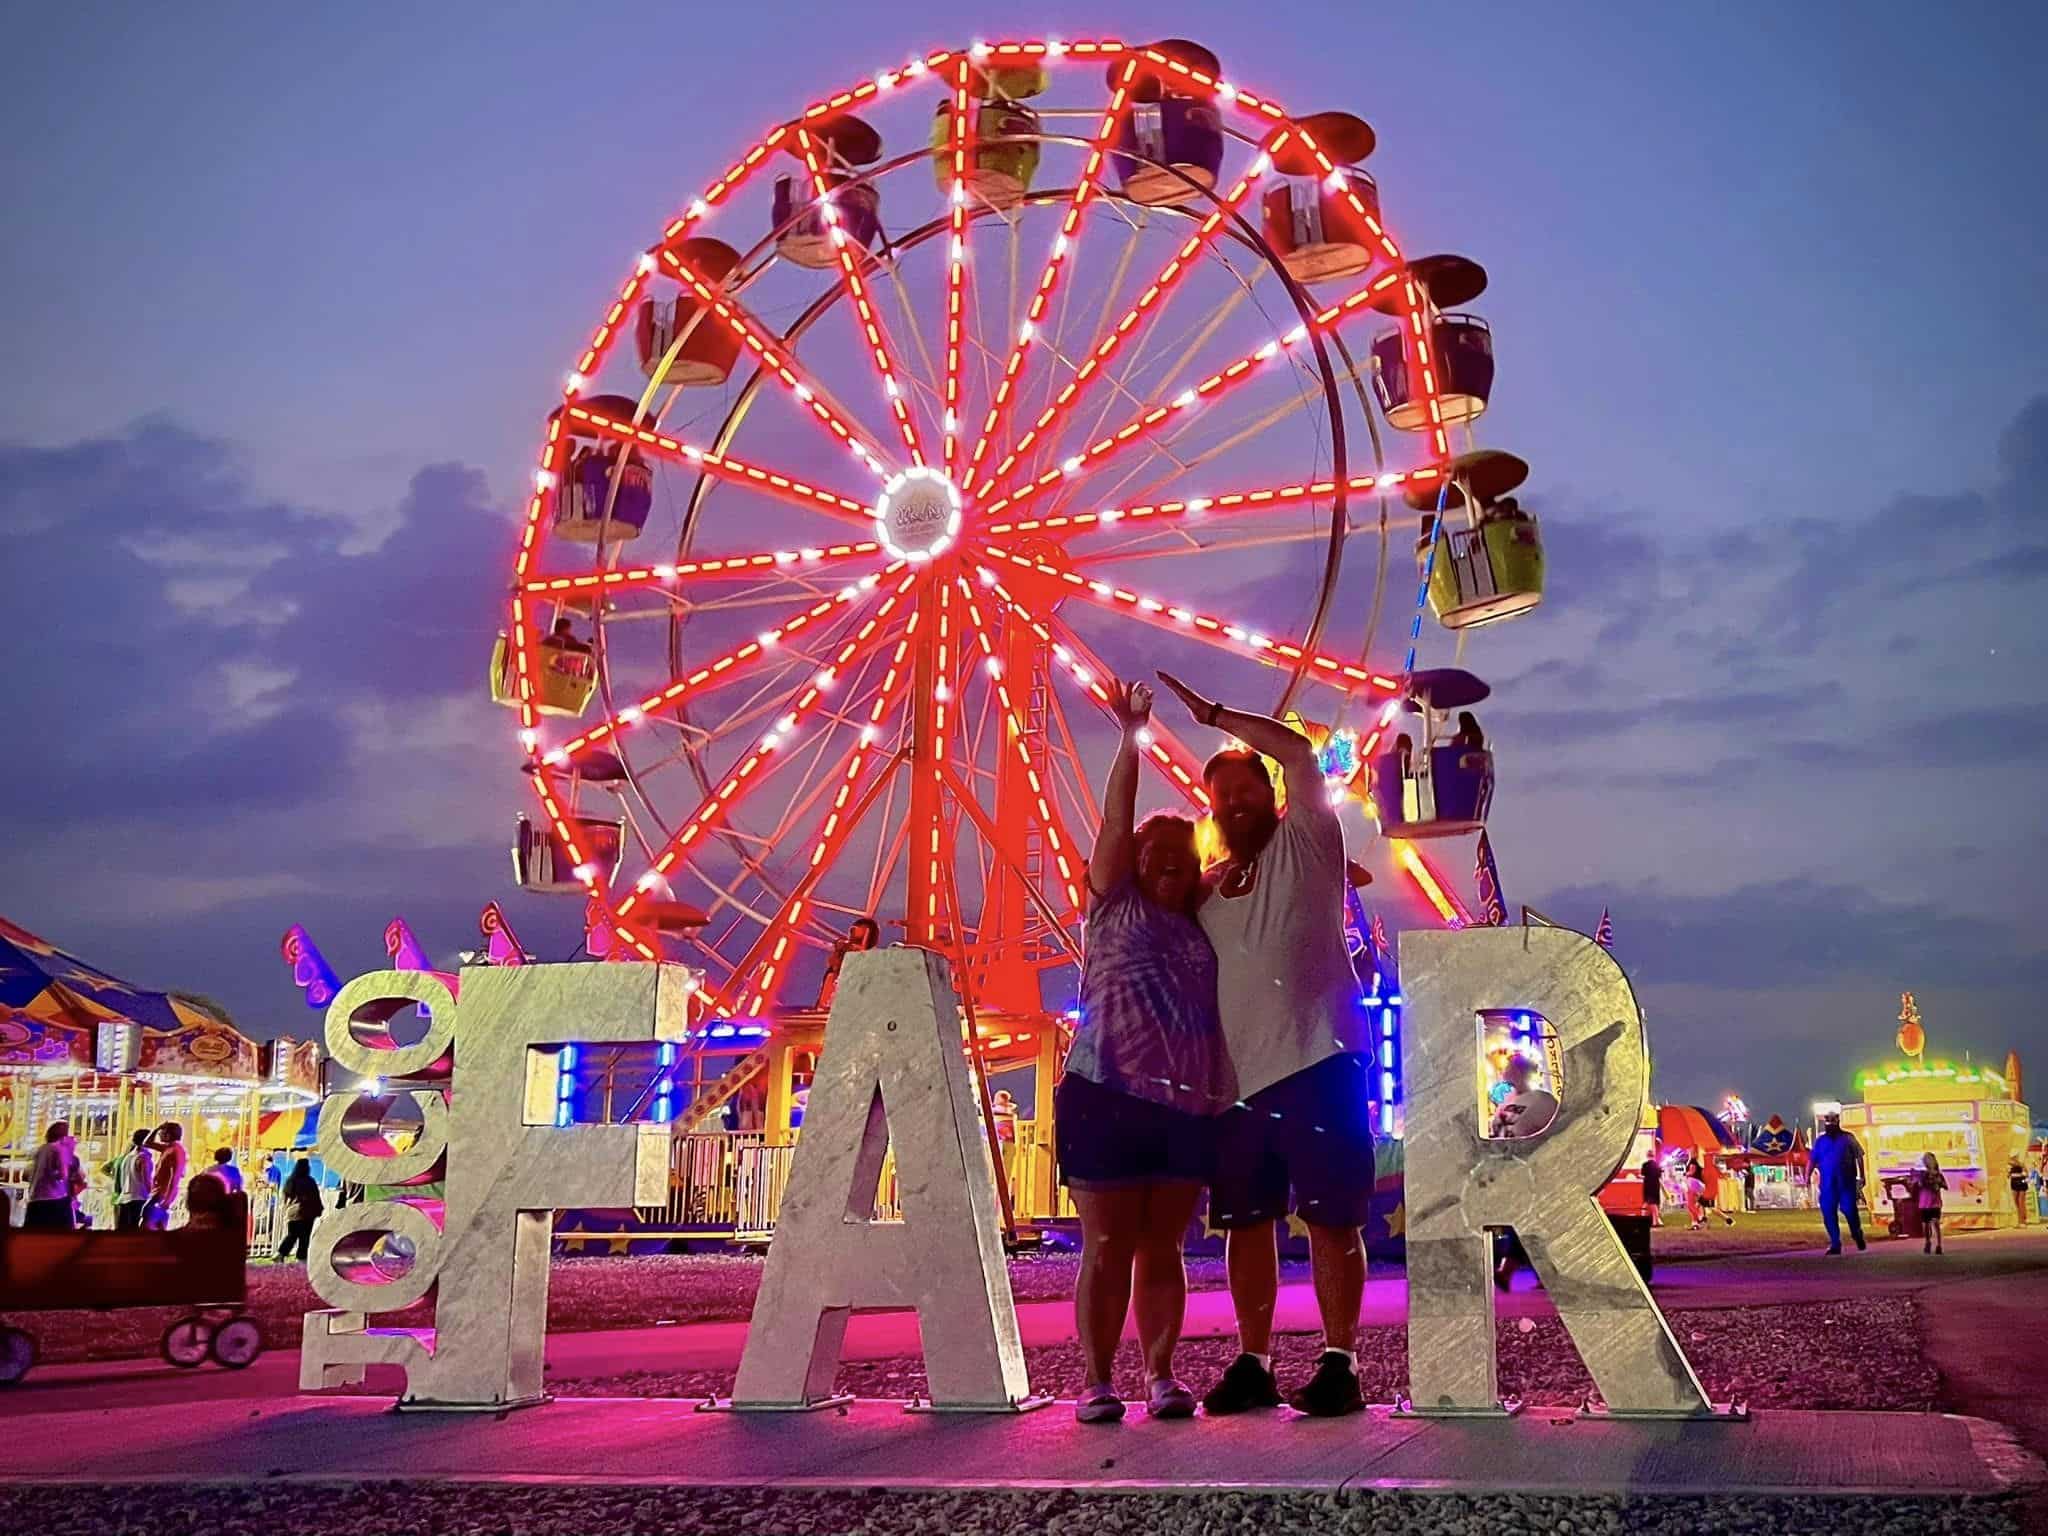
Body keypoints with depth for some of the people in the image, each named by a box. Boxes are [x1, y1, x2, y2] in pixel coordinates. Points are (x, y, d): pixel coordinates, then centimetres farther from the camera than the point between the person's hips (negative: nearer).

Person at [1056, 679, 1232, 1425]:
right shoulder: (1114, 907, 7)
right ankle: (1097, 1381, 5)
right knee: (1107, 1250, 0)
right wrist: (1132, 736, -8)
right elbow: (1115, 818, -2)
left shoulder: (1202, 930, 17)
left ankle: (1161, 1375, 14)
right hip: (1107, 1098, -4)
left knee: (1162, 1250, 7)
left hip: (1188, 1106, 4)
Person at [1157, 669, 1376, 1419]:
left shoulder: (1305, 841, 5)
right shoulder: (1207, 887, 19)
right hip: (1238, 1076, 6)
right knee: (1246, 1221, 8)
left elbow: (1299, 752, -7)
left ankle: (1339, 1365, 0)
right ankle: (1252, 1365, 15)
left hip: (1317, 1062, -5)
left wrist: (1215, 716, -1)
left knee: (1330, 1218, -4)